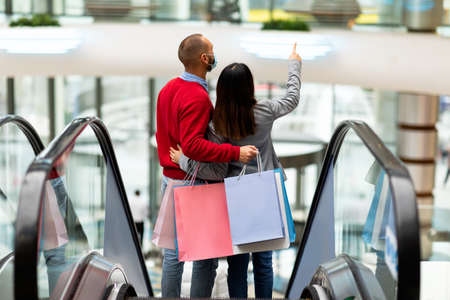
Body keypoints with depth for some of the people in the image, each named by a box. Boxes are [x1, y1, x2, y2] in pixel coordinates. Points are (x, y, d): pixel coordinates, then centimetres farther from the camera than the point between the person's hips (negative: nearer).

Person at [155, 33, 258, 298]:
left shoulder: (168, 89, 8)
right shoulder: (197, 97, -20)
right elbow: (193, 145, -28)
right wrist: (234, 153, -29)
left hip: (169, 179, 9)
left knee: (173, 251, 14)